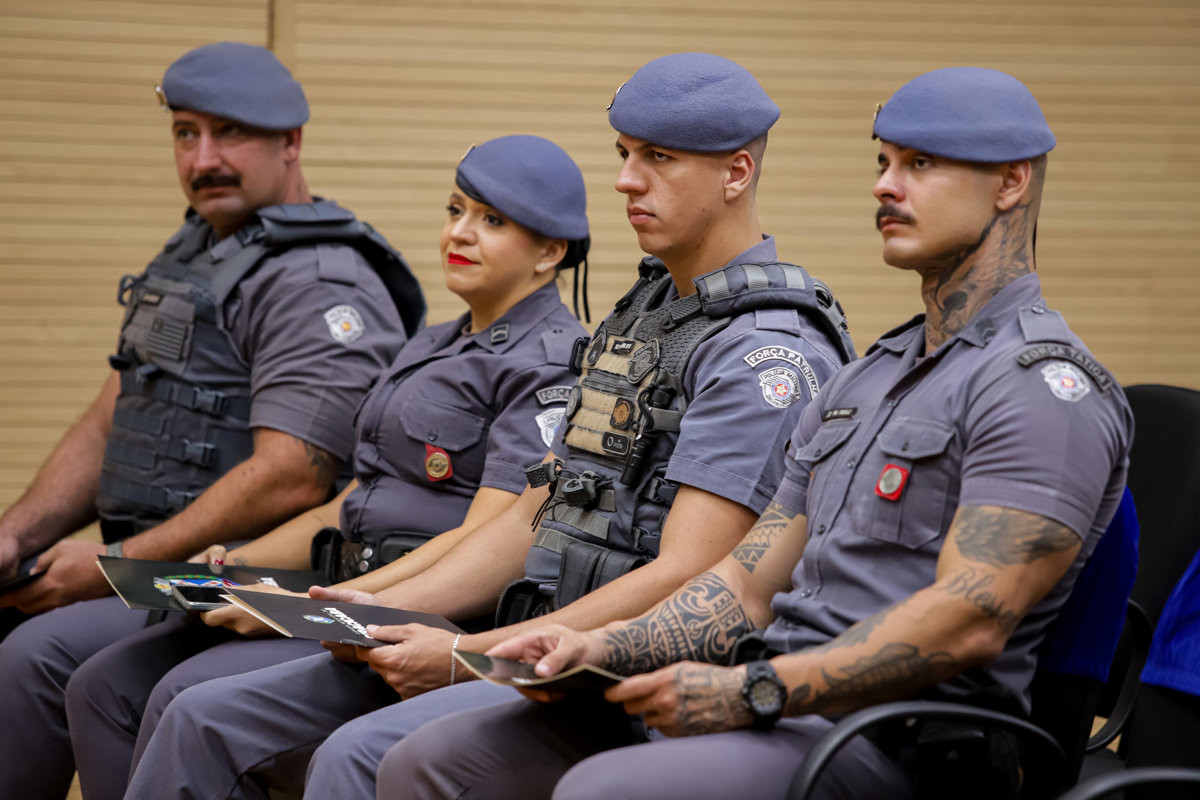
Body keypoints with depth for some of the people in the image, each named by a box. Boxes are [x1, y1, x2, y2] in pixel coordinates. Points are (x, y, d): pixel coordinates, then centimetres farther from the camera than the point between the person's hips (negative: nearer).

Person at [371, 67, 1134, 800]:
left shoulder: (1045, 381, -7)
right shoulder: (864, 379, 24)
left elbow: (971, 620, -19)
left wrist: (752, 692, -24)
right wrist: (606, 649, 4)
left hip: (890, 736, -9)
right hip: (783, 708, 9)